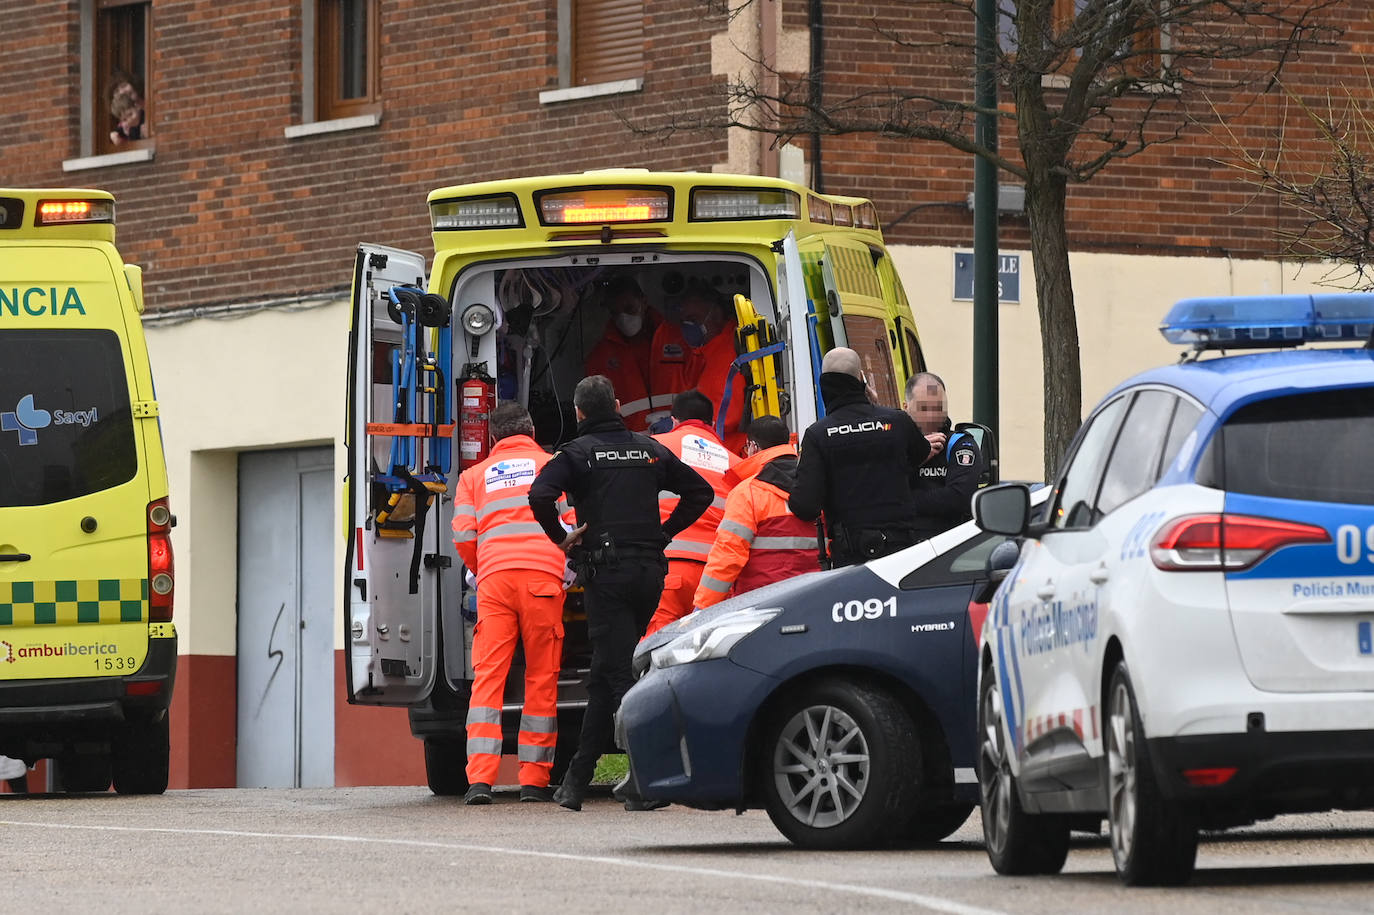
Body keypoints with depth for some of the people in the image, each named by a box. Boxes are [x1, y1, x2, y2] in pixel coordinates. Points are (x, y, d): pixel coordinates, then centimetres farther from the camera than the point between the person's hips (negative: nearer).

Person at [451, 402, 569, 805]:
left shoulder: (475, 475, 20)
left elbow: (463, 535, 10)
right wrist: (569, 574, 21)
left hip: (494, 576, 1)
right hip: (543, 576, -1)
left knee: (488, 677, -2)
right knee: (541, 678, 3)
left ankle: (480, 778, -13)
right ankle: (534, 779, 1)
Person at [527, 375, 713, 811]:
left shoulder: (579, 452, -2)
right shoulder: (649, 449, 13)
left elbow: (540, 495, -18)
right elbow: (700, 491, 17)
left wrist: (560, 538, -4)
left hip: (606, 571, -5)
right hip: (651, 570, 5)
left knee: (618, 674, -7)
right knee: (605, 674, 13)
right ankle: (577, 781, 17)